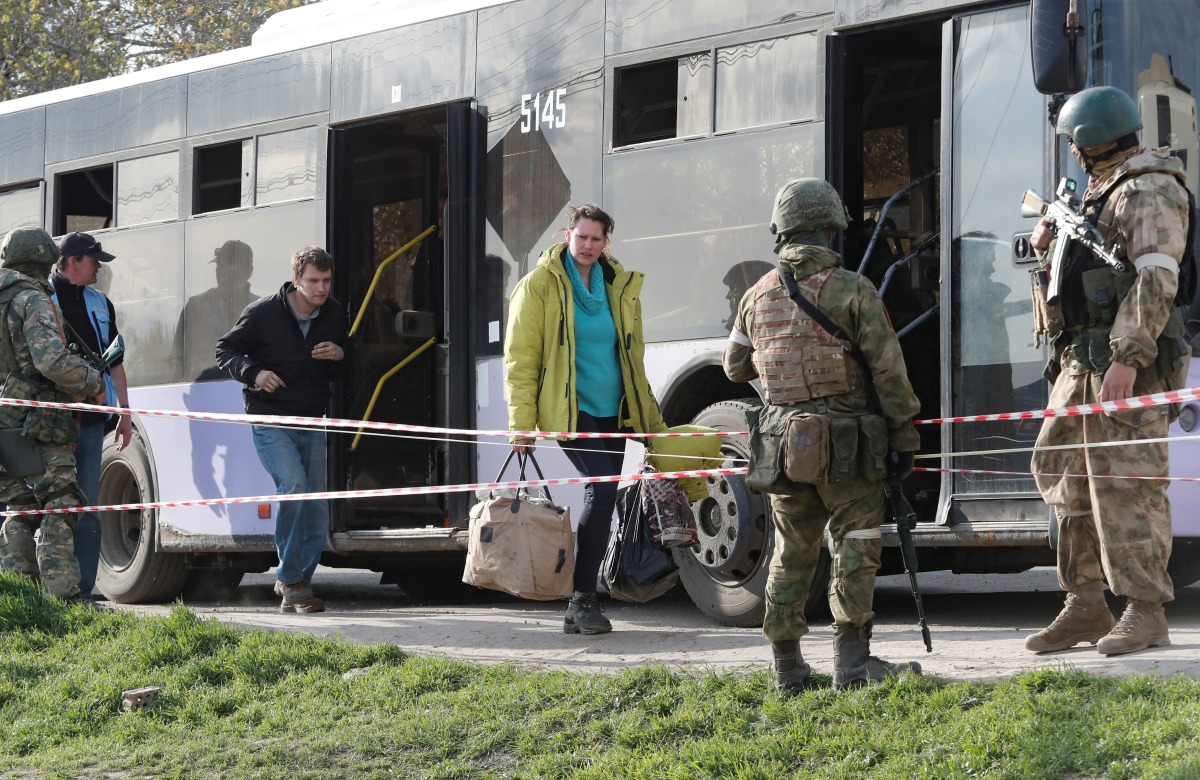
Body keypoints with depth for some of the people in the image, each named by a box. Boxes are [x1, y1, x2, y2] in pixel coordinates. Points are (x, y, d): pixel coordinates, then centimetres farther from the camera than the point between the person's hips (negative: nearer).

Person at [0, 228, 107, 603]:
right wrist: (93, 382, -9)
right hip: (39, 426, -8)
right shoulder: (34, 301, -10)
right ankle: (62, 594, -11)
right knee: (58, 508, -7)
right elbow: (51, 359, -22)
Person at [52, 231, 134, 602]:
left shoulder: (100, 303, 17)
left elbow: (114, 361, 20)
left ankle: (83, 587, 5)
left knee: (88, 506, 3)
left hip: (91, 418, 5)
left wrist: (124, 412, 15)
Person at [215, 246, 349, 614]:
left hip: (312, 424, 5)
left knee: (316, 511, 2)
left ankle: (296, 590, 14)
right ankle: (289, 579, -13)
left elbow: (344, 373, 17)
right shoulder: (263, 313, -9)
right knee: (293, 486, -25)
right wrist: (254, 373, -18)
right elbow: (225, 350, 1)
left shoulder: (335, 315, 5)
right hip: (271, 421, -5)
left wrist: (340, 356, -7)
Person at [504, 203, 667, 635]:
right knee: (602, 487, -21)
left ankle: (580, 606, 14)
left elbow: (632, 358, 22)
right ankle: (583, 599, -15)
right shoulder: (540, 285, -4)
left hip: (611, 412, 6)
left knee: (601, 496, 5)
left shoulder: (620, 287, 12)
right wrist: (522, 423, -12)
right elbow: (520, 357, -5)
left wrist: (652, 421, 20)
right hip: (568, 410, -6)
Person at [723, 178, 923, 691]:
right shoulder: (853, 290, -8)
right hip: (845, 443, -4)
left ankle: (788, 666, 15)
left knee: (792, 553, 13)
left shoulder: (759, 295, 6)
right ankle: (851, 659, -2)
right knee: (855, 547, 2)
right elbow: (888, 370, -9)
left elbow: (736, 368, 19)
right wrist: (905, 436, -1)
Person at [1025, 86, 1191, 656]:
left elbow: (1157, 280, -20)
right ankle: (1085, 608, 15)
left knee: (1126, 480, -12)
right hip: (1082, 357, 10)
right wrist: (1050, 241, 14)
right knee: (1065, 471, 10)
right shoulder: (1102, 190, 22)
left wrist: (1128, 358, -28)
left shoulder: (1149, 192, -10)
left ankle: (1146, 612, -10)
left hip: (1126, 362, -10)